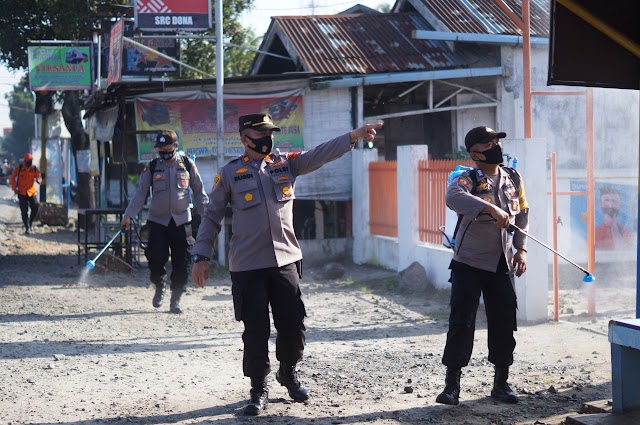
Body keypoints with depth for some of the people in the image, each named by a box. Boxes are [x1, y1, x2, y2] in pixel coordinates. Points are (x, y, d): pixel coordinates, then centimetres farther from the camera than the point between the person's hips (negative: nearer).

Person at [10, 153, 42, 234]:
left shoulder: (34, 168, -1)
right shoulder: (19, 168, -4)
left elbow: (39, 177, -2)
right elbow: (13, 178, 3)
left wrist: (38, 180, -27)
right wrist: (14, 188, -5)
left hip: (32, 192, 1)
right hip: (22, 193, -1)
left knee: (35, 208, -7)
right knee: (24, 211, -3)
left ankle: (30, 222, 19)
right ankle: (27, 228, 4)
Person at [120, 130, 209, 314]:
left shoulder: (187, 165, 3)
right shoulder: (152, 167, 2)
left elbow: (199, 192, 9)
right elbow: (140, 193, 1)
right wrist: (128, 215, -9)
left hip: (181, 220, 0)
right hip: (158, 221, 0)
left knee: (182, 262, -3)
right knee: (156, 258, -11)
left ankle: (176, 299, 11)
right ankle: (160, 286, 19)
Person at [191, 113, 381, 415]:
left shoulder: (287, 163, 7)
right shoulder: (229, 173, 1)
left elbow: (321, 154, -5)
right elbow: (211, 217, 5)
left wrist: (353, 136, -20)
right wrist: (201, 257, 0)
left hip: (286, 261, 3)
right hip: (247, 266, -2)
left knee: (293, 323, 7)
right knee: (255, 330, 2)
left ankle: (288, 373, 32)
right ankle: (259, 388, 18)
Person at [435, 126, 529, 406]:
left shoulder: (513, 179, 6)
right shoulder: (468, 179, -11)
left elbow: (522, 214, 16)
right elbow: (453, 197, -34)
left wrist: (521, 249, 6)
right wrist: (490, 208, -44)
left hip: (501, 265, 5)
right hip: (469, 264, -4)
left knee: (504, 323, 8)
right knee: (461, 322, -5)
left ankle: (501, 383, 21)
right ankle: (452, 383, 1)